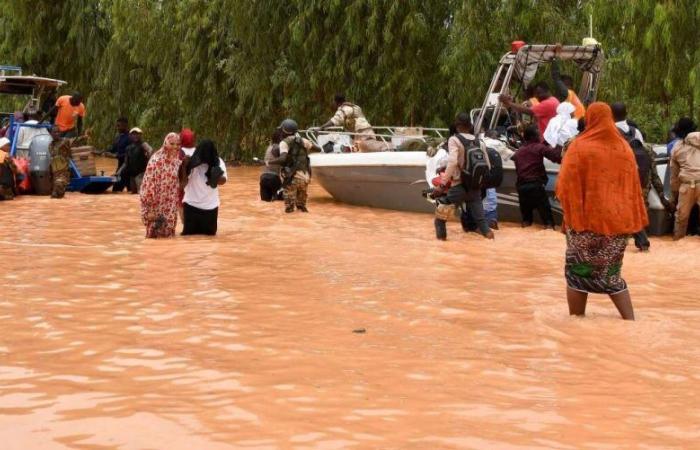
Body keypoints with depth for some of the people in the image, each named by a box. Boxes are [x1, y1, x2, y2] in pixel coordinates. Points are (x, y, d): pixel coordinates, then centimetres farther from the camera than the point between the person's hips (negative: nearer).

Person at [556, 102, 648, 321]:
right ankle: (631, 322, 6)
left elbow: (565, 187, -10)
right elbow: (633, 187, 8)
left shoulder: (579, 147, -9)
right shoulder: (624, 148, 5)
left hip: (585, 219, -4)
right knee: (612, 274, 15)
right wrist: (634, 221, 11)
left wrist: (571, 214, 2)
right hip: (616, 220, 4)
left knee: (578, 273, 7)